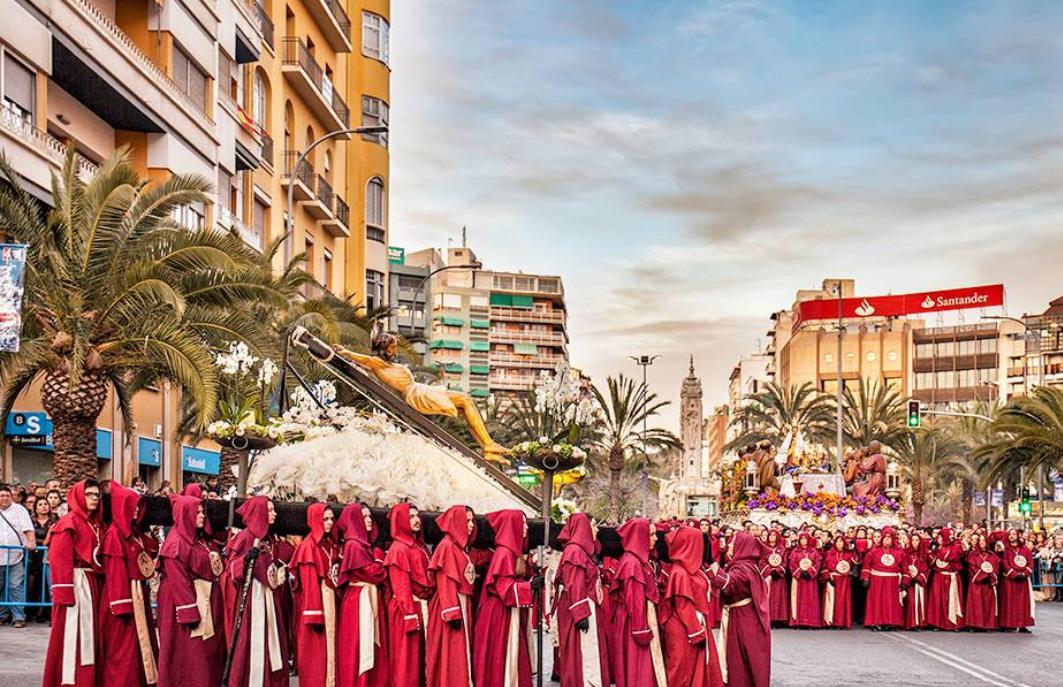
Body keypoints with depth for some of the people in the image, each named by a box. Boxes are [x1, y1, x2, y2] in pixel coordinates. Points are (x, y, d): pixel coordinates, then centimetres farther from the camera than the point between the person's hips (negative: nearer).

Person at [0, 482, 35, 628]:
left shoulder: (19, 510, 3)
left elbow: (28, 529, -6)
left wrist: (31, 542, -21)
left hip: (16, 557, -4)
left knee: (16, 588, -6)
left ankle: (18, 617, -5)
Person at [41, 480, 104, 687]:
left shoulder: (96, 524, 16)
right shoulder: (69, 522, -7)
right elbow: (60, 559, -14)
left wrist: (99, 582, 6)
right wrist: (64, 592, -21)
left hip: (93, 582, 8)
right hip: (76, 582, -8)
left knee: (89, 632, 9)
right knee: (73, 631, -7)